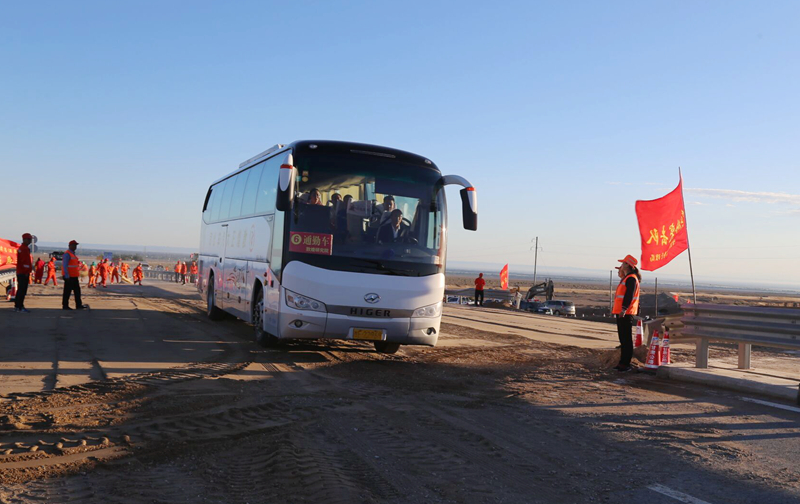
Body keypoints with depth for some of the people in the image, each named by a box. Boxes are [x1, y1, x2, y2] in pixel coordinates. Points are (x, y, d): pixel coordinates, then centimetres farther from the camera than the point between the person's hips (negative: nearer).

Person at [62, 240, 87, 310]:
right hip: (69, 277, -10)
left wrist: (78, 275, 21)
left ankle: (78, 305, 11)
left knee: (77, 291, 8)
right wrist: (67, 276, -23)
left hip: (74, 277, 10)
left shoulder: (73, 254, 17)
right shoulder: (67, 254, -13)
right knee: (67, 291, -3)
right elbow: (65, 265, -19)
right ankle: (65, 306, 4)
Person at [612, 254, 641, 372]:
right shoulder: (626, 278, 18)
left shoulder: (631, 279, -13)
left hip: (626, 313, -11)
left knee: (626, 339, -9)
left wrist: (624, 309, -32)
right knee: (623, 338, 14)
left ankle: (626, 364, -8)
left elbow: (629, 295, -23)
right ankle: (623, 362, 21)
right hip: (621, 313, 11)